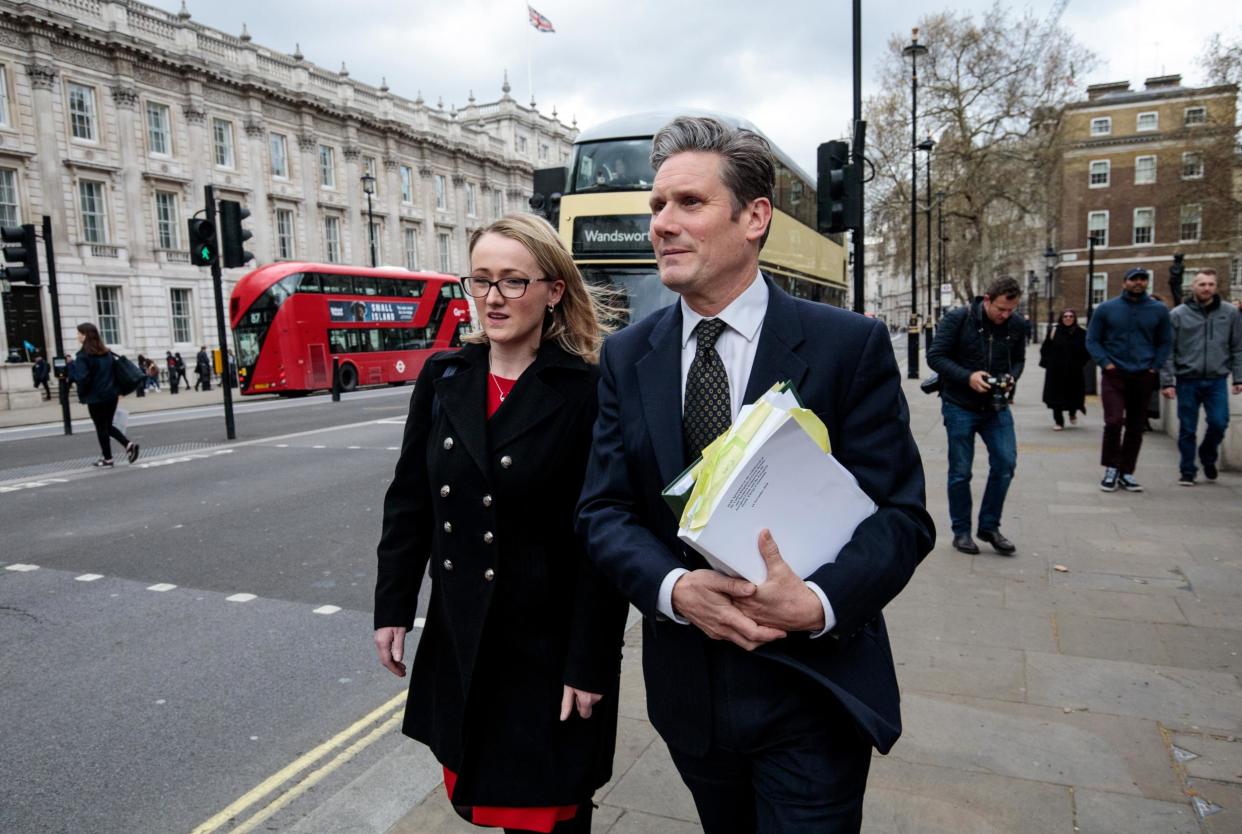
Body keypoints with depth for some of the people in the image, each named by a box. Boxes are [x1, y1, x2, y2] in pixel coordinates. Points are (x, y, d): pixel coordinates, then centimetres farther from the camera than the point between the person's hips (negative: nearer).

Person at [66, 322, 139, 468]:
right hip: (111, 395, 6)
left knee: (101, 428, 5)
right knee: (108, 425, 19)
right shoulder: (107, 352, 8)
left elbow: (82, 378, -22)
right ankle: (128, 444, -1)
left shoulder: (83, 356, -13)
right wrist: (117, 390, 12)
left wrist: (71, 365, -7)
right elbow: (117, 370, 10)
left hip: (95, 397, -6)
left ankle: (107, 459, 12)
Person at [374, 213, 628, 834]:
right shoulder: (442, 377, 1)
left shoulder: (587, 391, -15)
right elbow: (409, 501, 7)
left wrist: (590, 663, -14)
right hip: (457, 637, 5)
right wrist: (392, 608, 7)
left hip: (548, 644, -5)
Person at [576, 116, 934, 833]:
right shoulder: (627, 356, 0)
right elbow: (604, 509, -2)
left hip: (812, 697, -3)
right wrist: (675, 587, -20)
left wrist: (816, 602, -27)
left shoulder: (851, 346, -10)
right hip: (686, 686, 4)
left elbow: (903, 515, -10)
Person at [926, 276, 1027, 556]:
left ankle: (989, 526, 13)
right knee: (960, 471, 3)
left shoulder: (1017, 325, 1)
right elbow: (935, 356, -12)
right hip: (960, 406, -4)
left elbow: (1019, 359, 13)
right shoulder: (958, 319, -12)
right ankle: (961, 531, 17)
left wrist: (1011, 378, -9)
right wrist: (967, 377, -23)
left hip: (996, 406, 4)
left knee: (1006, 462, -4)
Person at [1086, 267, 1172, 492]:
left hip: (1144, 377, 2)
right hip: (1114, 375, -2)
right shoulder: (1106, 309, 1)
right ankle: (1111, 469, 2)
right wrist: (1105, 363, -6)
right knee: (1114, 421, -14)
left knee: (1135, 427, 7)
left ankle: (1126, 472, 18)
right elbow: (1092, 340, 5)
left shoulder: (1159, 310, 5)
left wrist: (1155, 367, 1)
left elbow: (1165, 342, 13)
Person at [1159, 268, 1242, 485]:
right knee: (1187, 429, 5)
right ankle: (1187, 471, 18)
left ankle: (1208, 457, 24)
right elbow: (1168, 351, -1)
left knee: (1219, 423, -5)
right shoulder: (1178, 314, 0)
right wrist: (1167, 381, -6)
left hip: (1217, 380, 1)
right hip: (1187, 380, -1)